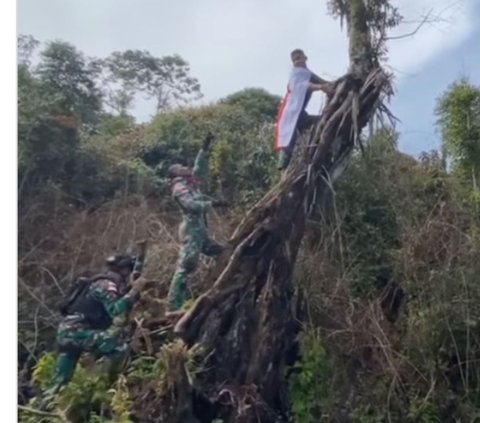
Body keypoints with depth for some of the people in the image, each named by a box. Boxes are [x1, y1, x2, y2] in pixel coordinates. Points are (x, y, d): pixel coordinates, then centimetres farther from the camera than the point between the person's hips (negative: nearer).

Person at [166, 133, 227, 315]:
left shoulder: (190, 182, 17)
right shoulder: (179, 188, -8)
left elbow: (200, 168, 26)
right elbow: (192, 205, -22)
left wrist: (205, 149, 22)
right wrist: (212, 203, -21)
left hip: (200, 229, 10)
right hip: (191, 229, -10)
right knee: (185, 267, -12)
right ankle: (173, 307, -10)